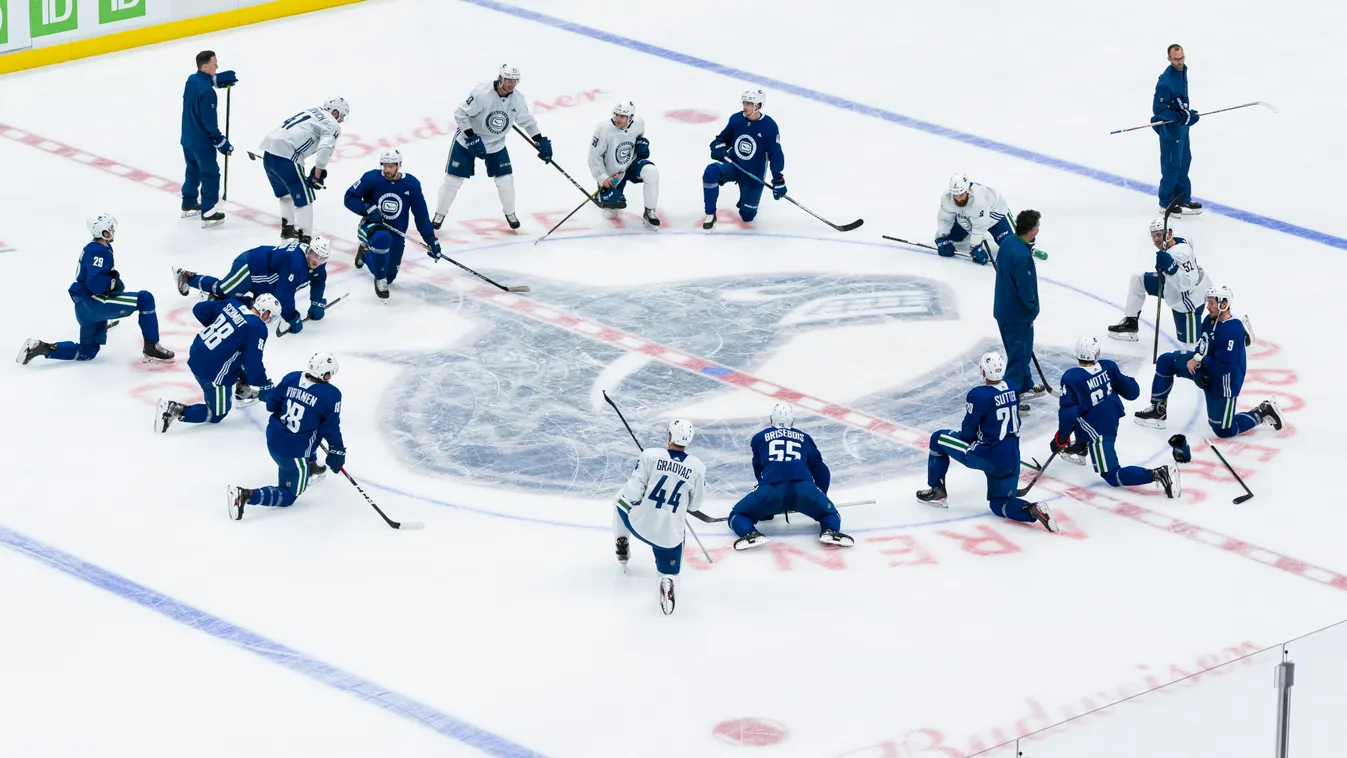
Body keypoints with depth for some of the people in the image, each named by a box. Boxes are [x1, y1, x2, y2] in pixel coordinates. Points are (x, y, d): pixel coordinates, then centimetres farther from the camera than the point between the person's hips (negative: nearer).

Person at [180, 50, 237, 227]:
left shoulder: (192, 79, -3)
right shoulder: (207, 92, -28)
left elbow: (208, 80, 18)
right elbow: (209, 121, -26)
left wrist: (224, 78, -2)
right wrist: (221, 142, -17)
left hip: (187, 138, 9)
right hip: (202, 142, -9)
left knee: (194, 170, 26)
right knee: (210, 175, 4)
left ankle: (188, 205, 40)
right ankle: (208, 214, 9)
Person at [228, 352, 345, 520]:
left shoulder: (291, 378, -4)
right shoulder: (331, 395, -18)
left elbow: (271, 404, 7)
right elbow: (331, 428, -11)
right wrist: (337, 451, 4)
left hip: (272, 437, 7)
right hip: (294, 452, -7)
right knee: (288, 497, 6)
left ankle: (310, 467, 47)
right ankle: (247, 495, -15)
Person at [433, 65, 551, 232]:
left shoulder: (517, 99, -13)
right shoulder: (482, 94, -30)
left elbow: (527, 121, 3)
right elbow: (460, 113, -25)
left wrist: (541, 142, -2)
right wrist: (472, 138, -28)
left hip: (496, 144, 4)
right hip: (467, 141, -4)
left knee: (505, 179, 0)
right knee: (453, 179, -2)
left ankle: (510, 213, 25)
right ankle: (439, 215, 16)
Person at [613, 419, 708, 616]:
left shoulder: (650, 455, -11)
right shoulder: (697, 467, -5)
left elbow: (633, 492, -11)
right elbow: (693, 505, 6)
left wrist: (626, 494, 12)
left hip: (640, 524, 0)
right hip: (671, 533, 0)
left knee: (622, 500, 31)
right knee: (668, 571, 18)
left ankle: (622, 549, 38)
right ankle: (666, 581, -19)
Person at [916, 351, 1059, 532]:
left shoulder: (978, 395, -17)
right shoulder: (1012, 389, 5)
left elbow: (968, 432, -8)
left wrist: (957, 434, 15)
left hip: (989, 456, -7)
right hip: (1012, 459, 7)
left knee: (938, 439, 10)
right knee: (999, 503, 20)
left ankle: (937, 492, 19)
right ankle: (1032, 510, -10)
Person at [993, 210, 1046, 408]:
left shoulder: (1008, 241, -3)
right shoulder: (1022, 256, -32)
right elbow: (1025, 289, -24)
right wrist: (1032, 307, -6)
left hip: (1003, 308, 9)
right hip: (1018, 314, -9)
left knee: (1021, 351, 26)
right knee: (1020, 354, 3)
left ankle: (1026, 386, 42)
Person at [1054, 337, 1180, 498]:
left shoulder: (1071, 378, -23)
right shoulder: (1108, 367, -8)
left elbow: (1068, 414, -23)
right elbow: (1131, 391, 0)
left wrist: (1060, 440, -10)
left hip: (1098, 431, -7)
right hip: (1113, 420, 7)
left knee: (1113, 477, -1)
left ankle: (1158, 474, -20)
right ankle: (1080, 449, 41)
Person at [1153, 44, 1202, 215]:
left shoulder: (1182, 70, 0)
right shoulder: (1165, 82, -29)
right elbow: (1158, 109, -27)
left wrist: (1188, 113, 14)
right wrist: (1179, 117, -30)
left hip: (1182, 125, 10)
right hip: (1170, 128, -10)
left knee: (1184, 160, 19)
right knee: (1172, 164, 0)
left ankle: (1183, 197, 32)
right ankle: (1166, 202, 13)